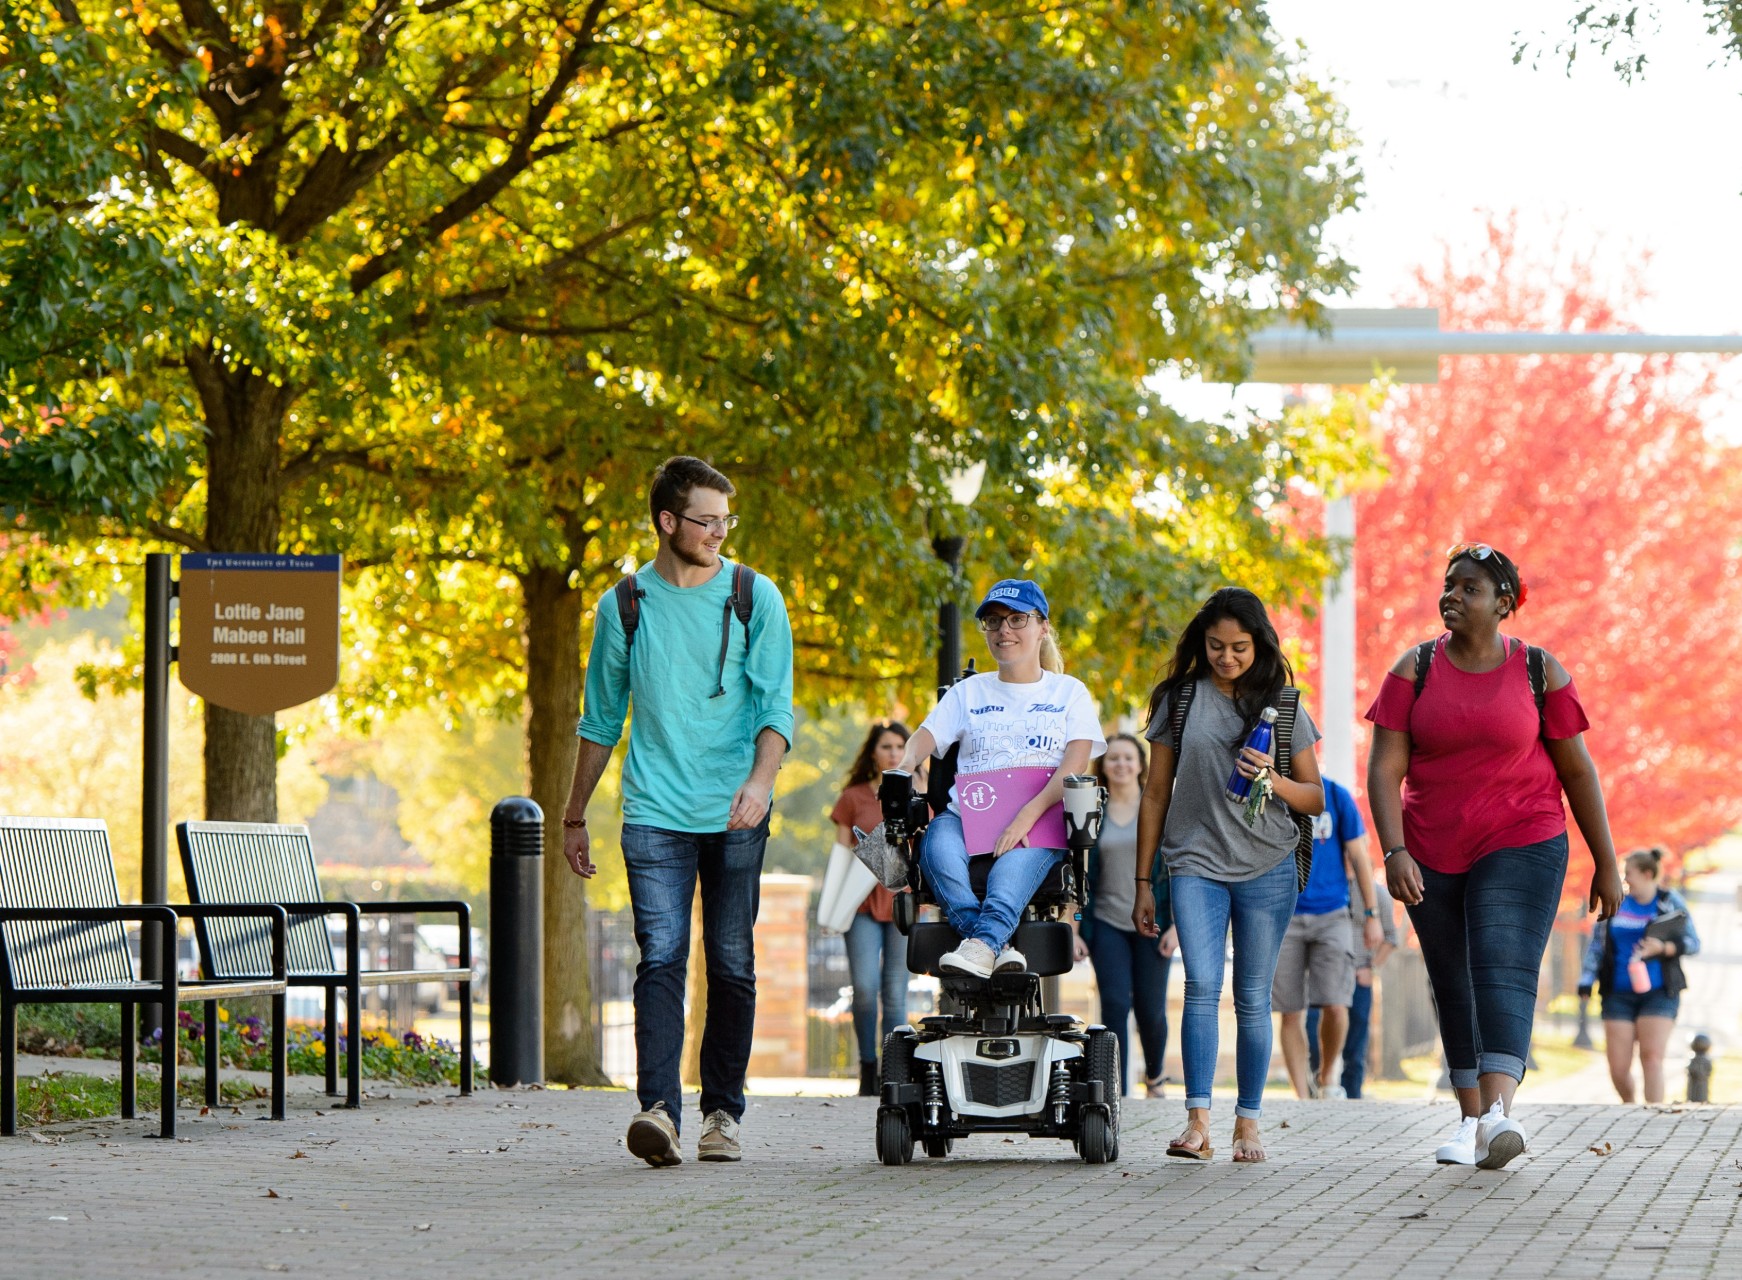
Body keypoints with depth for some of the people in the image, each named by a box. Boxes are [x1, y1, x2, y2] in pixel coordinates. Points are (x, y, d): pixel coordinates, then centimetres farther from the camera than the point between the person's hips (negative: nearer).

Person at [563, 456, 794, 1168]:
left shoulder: (754, 599, 4)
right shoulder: (624, 606, 7)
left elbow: (776, 704, -3)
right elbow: (601, 718, 17)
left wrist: (760, 779, -22)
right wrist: (574, 817, 19)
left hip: (736, 816, 0)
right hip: (655, 810, 0)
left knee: (731, 964, 4)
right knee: (661, 957, -13)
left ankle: (722, 1112, 14)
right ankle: (658, 1109, -23)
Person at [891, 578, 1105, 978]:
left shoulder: (1068, 692, 15)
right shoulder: (968, 692, 24)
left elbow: (1075, 765, 0)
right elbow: (925, 736, 10)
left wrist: (1029, 814, -19)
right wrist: (905, 765, -17)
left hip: (1040, 822, -2)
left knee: (1017, 861, -40)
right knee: (938, 843, -35)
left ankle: (982, 942, -60)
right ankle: (998, 947, -48)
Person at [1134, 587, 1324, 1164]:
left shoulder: (1284, 705, 7)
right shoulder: (1179, 700, 7)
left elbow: (1315, 799, 9)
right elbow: (1156, 795, 12)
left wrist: (1274, 780, -13)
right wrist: (1144, 883, 10)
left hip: (1267, 866, 1)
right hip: (1195, 862, -1)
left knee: (1253, 998, 2)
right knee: (1202, 985, -15)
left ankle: (1248, 1122, 9)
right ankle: (1197, 1122, -18)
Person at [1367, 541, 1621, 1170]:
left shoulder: (1539, 671, -1)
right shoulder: (1414, 669, 1)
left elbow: (1577, 769, 4)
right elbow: (1384, 769, -4)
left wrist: (1606, 863, 4)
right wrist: (1394, 851, -18)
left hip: (1521, 846, -3)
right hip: (1432, 858, 3)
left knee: (1505, 972, -19)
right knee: (1454, 989, 9)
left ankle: (1499, 1114, -34)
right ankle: (1470, 1119, 22)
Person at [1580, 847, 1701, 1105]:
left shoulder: (1670, 903, 1)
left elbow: (1693, 943, 1)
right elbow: (1597, 945, 11)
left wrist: (1663, 948, -16)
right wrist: (1586, 981, 1)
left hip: (1658, 994, -2)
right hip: (1619, 994, 2)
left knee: (1652, 1057, -16)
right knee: (1618, 1067, -2)